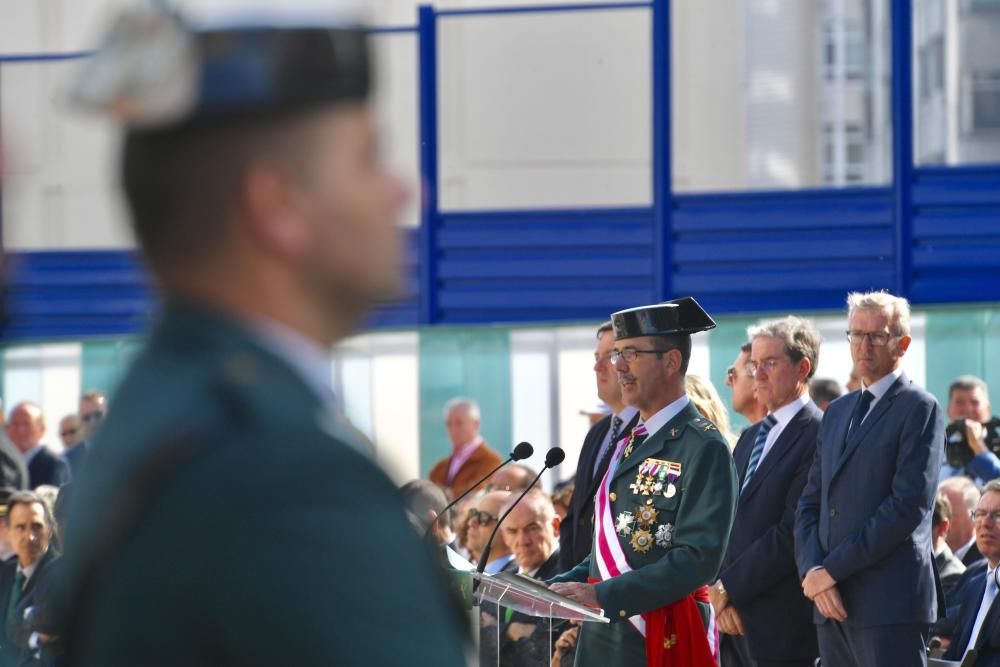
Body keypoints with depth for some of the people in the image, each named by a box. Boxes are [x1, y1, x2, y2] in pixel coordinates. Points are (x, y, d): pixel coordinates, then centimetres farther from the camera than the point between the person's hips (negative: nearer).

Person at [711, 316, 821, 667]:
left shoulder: (819, 436, -10)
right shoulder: (751, 437, 19)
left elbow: (793, 531, -16)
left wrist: (730, 586, -10)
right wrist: (717, 587, -1)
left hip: (782, 624, -8)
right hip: (735, 619, 8)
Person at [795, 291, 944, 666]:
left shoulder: (919, 409, -3)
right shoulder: (838, 412, 20)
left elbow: (910, 504, -13)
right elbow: (810, 503, 17)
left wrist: (833, 569, -13)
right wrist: (812, 569, -3)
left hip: (889, 603, -7)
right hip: (832, 602, 7)